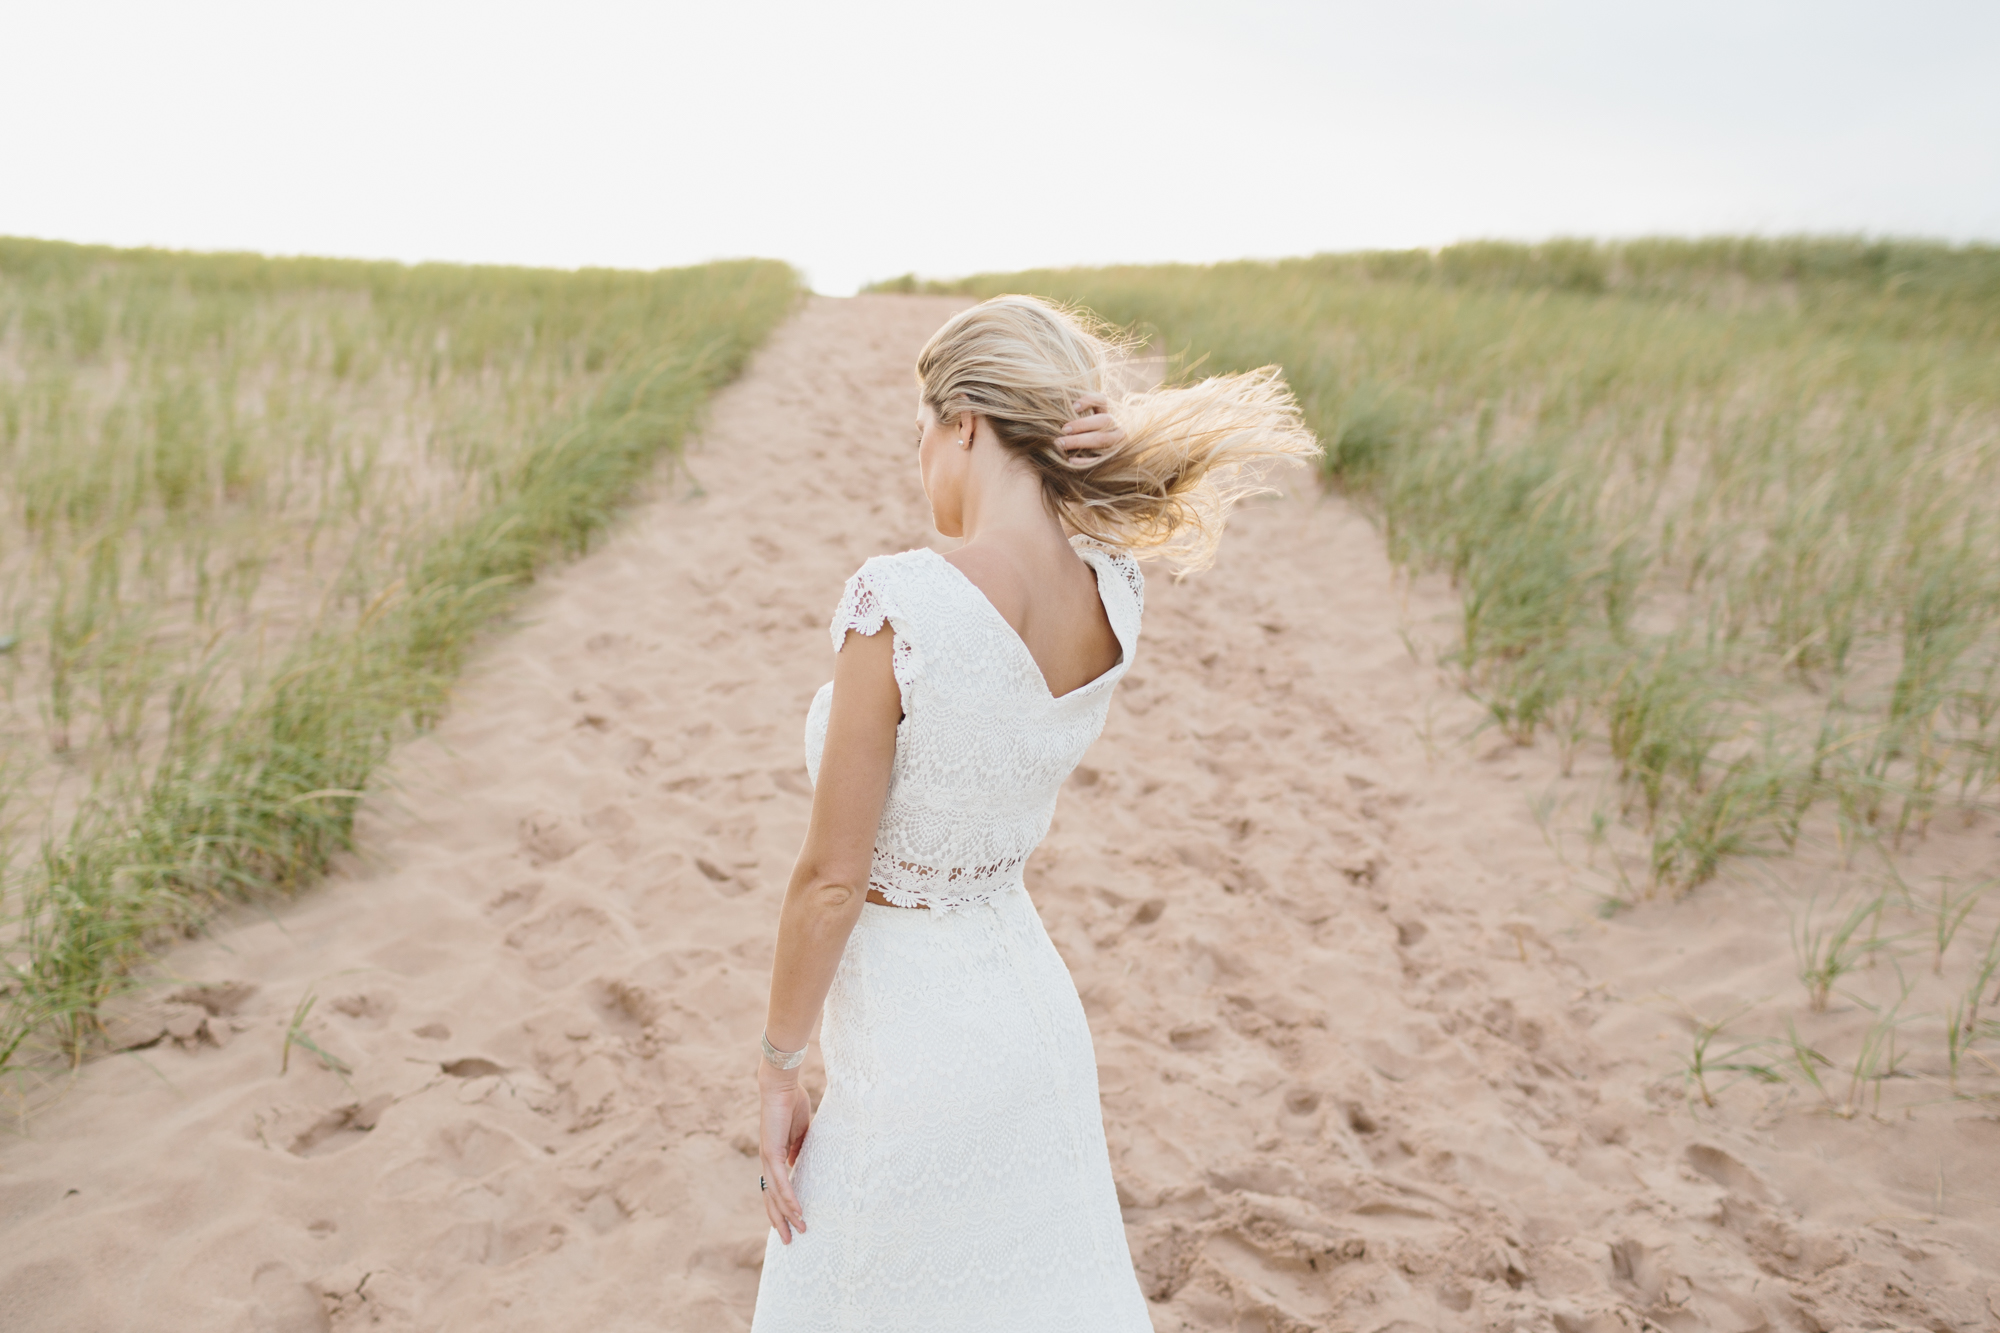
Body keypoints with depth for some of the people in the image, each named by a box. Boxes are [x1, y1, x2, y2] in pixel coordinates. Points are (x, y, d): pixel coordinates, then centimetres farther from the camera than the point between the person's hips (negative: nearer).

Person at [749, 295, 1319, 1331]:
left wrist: (777, 1068, -6)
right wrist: (1100, 423, -7)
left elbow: (832, 878, -20)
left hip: (911, 1030, -6)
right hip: (1032, 1002, 6)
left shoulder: (899, 605, -26)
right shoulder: (1115, 595, -8)